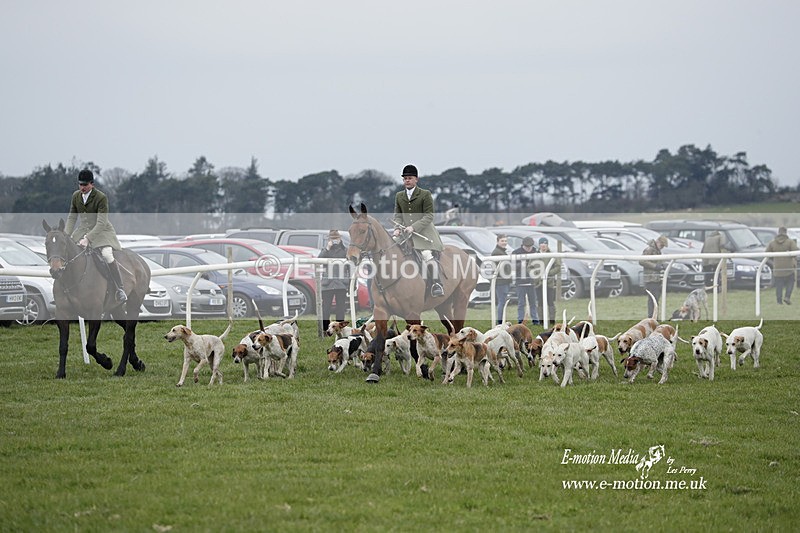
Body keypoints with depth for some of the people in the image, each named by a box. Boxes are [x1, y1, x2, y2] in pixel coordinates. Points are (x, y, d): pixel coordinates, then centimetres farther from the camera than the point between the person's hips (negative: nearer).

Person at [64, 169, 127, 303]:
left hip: (101, 231, -6)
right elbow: (72, 217, 8)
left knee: (107, 255, -29)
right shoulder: (76, 196, -1)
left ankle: (119, 290, -22)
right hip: (83, 230, 6)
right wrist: (66, 235, -6)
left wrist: (87, 238, -33)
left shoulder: (101, 198, -19)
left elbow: (101, 223, -24)